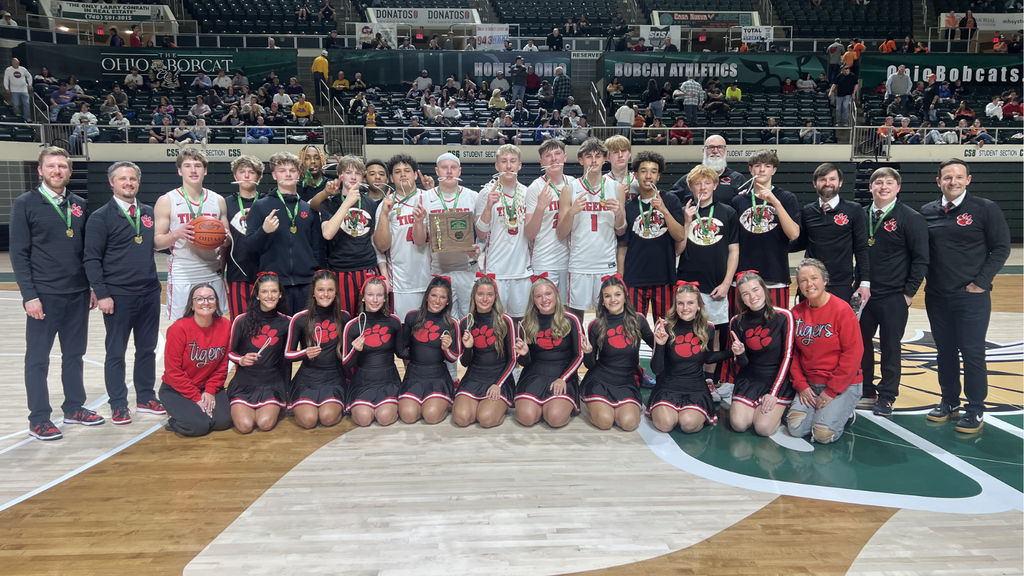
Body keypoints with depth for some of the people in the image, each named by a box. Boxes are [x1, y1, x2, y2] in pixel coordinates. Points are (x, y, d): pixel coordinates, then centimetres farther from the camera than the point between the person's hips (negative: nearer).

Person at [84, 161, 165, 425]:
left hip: (150, 293, 5)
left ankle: (145, 398, 24)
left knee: (147, 348, 12)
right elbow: (92, 259, -7)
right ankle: (118, 405, 16)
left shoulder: (149, 214, 10)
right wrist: (101, 294, -12)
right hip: (118, 295, -4)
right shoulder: (101, 217, -4)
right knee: (116, 352, 5)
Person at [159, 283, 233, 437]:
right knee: (198, 425, -24)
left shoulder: (225, 325, -8)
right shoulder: (179, 329, -19)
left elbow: (222, 365, 0)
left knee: (223, 421, -19)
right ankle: (175, 414, 10)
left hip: (210, 388, 4)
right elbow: (173, 371, -15)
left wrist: (210, 391, -11)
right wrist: (196, 397, -16)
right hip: (176, 390, -3)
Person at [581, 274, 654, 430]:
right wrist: (588, 353, -22)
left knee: (629, 423, -22)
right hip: (599, 381, -1)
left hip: (627, 382, 2)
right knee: (605, 422, -22)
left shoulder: (637, 320, -2)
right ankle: (595, 406, 12)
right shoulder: (596, 325, -5)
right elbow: (590, 365, 0)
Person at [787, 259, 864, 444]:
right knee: (796, 428, -12)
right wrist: (801, 385, -5)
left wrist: (832, 390, -14)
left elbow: (853, 353, -14)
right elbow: (793, 352, 6)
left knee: (824, 435, -18)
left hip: (843, 385, -4)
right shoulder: (797, 312, 2)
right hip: (809, 384, 4)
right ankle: (820, 411, 17)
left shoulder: (842, 310, -13)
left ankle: (845, 414, 13)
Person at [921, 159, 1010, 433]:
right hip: (936, 297, 4)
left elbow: (1001, 248, -3)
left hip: (972, 297, -4)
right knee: (945, 351, 12)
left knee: (972, 352, 0)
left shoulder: (985, 209, -3)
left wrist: (981, 282, -9)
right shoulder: (927, 212, 6)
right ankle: (949, 402, 25)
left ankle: (976, 410, 12)